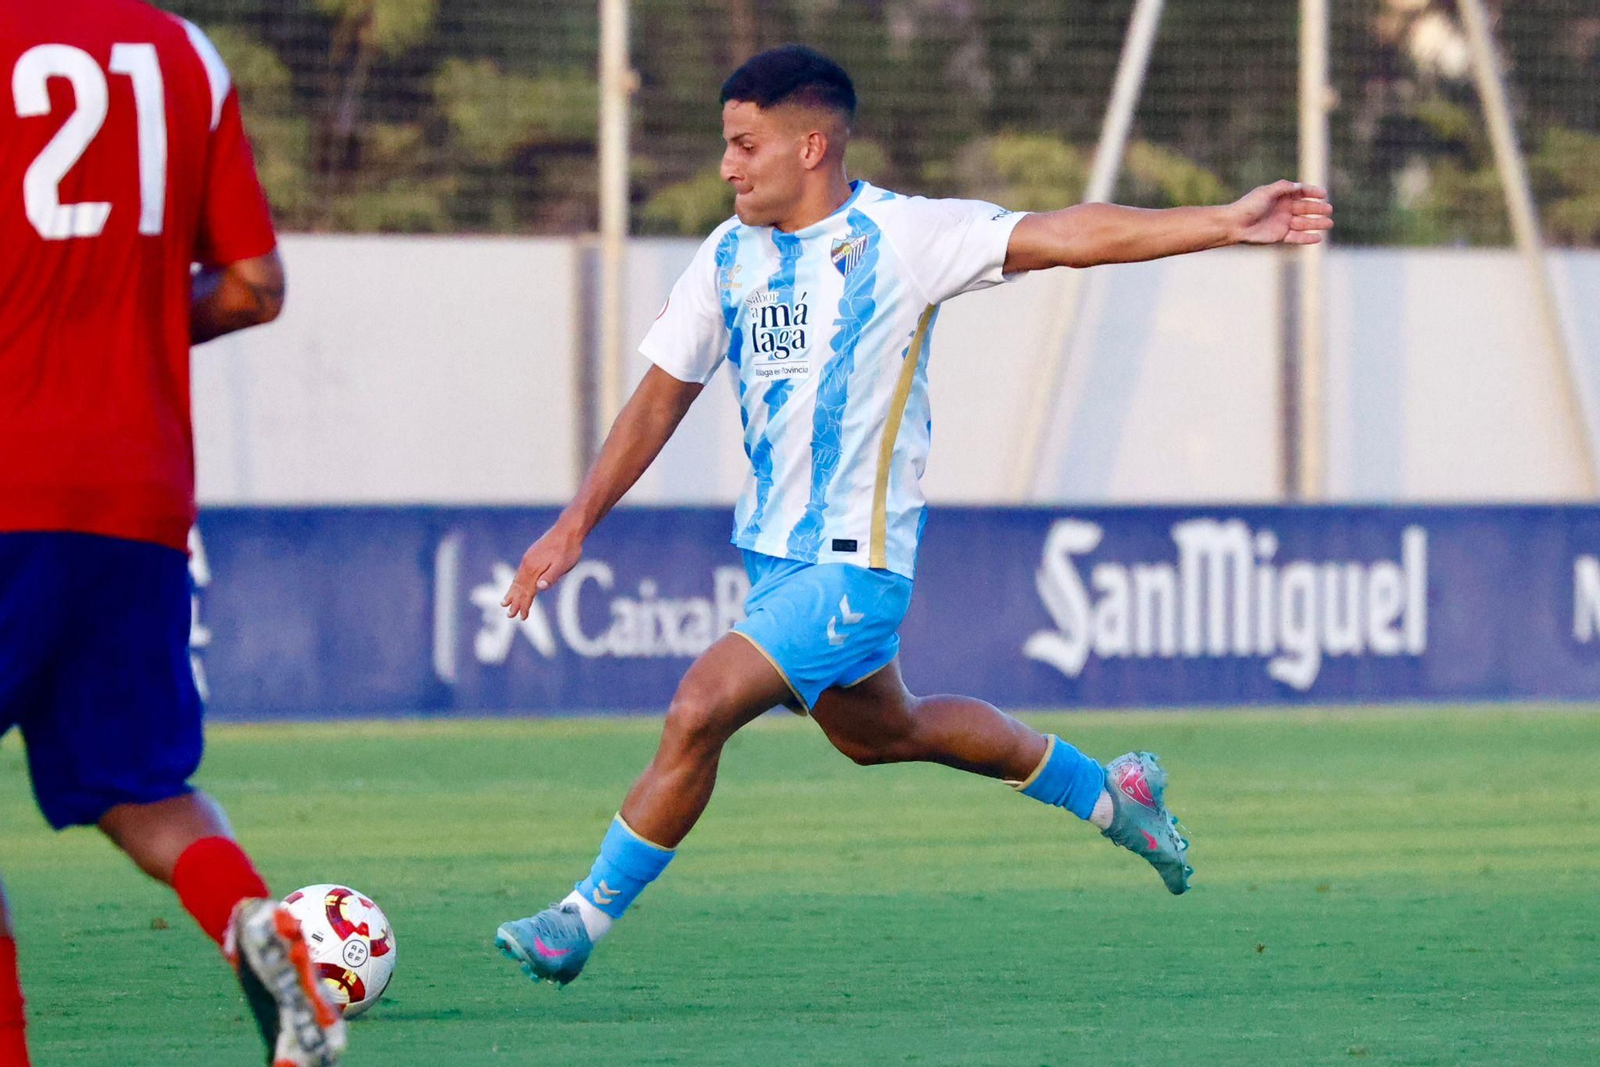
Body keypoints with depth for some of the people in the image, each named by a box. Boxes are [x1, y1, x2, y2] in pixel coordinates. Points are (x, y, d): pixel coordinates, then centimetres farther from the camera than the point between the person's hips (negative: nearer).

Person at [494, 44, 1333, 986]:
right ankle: (1106, 792, 40)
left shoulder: (900, 235, -13)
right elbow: (660, 400, 13)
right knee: (878, 732, 23)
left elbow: (1067, 236, -17)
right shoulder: (729, 256, 5)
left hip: (857, 558, -8)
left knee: (700, 709, -19)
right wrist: (576, 525, 10)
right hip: (776, 550, 8)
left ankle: (586, 918, -7)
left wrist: (1228, 224, -24)